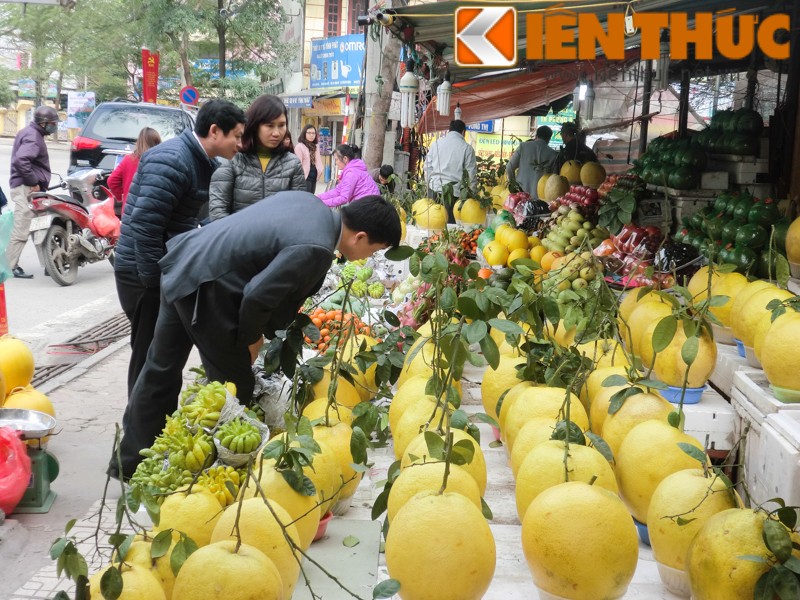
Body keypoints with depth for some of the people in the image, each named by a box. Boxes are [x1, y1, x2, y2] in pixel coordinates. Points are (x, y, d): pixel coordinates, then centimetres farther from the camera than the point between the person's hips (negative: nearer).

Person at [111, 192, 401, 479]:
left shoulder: (311, 203, 6)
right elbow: (257, 296, -23)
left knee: (161, 369, 20)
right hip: (204, 289, -10)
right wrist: (251, 338, -2)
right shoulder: (315, 250, -22)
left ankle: (131, 462, 35)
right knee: (235, 386, 7)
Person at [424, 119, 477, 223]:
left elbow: (427, 166, 13)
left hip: (435, 188, 3)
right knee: (450, 221, -2)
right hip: (455, 190, -3)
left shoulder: (436, 143, 10)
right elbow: (471, 173, 1)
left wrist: (428, 184, 21)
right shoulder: (467, 148, 0)